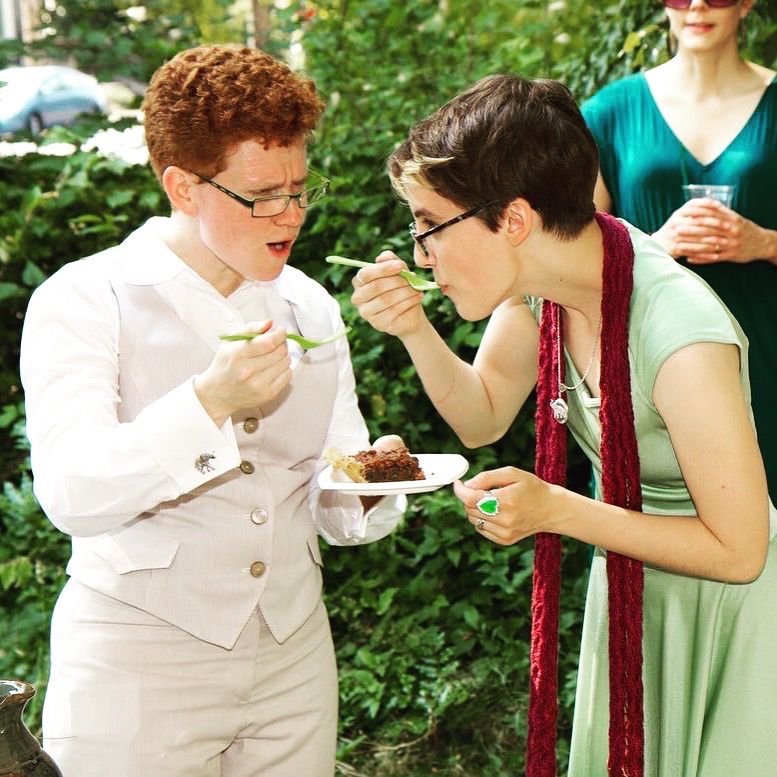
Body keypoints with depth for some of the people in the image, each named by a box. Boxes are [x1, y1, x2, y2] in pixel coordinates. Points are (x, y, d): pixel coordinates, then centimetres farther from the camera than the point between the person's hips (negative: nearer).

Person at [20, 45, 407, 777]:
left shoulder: (311, 307, 7)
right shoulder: (85, 301, -8)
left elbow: (333, 508, 8)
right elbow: (73, 495, -21)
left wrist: (368, 487, -14)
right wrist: (210, 402, -33)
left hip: (293, 655, 5)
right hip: (140, 661, -4)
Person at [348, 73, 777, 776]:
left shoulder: (683, 339, -34)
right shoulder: (537, 277, -13)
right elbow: (484, 419, 2)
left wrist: (556, 510, -27)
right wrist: (414, 330, -15)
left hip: (720, 606, -6)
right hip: (626, 588, 6)